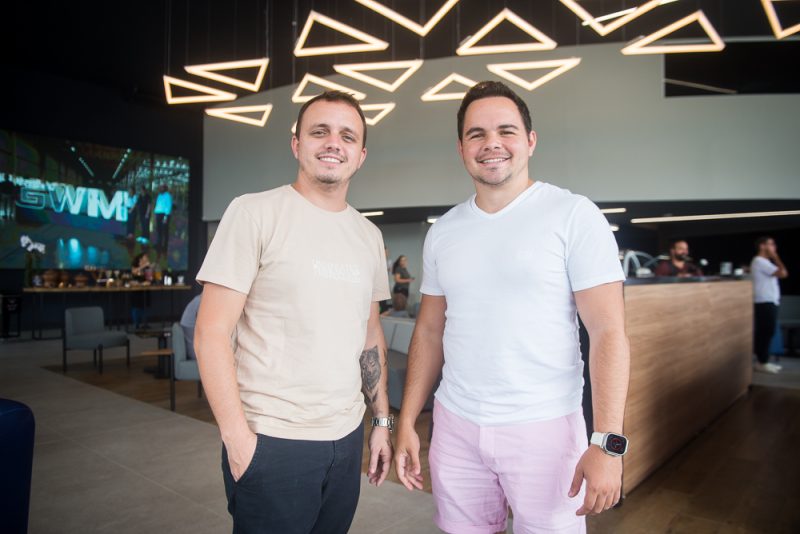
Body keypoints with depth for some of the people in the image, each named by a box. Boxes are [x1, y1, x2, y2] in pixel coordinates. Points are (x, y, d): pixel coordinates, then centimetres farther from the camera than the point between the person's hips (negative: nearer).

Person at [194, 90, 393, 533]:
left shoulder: (369, 235, 8)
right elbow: (211, 334, -11)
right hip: (272, 441, -5)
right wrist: (238, 438, -14)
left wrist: (381, 421, 12)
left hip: (347, 438, 6)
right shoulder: (256, 213, -9)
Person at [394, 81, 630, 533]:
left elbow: (609, 332, -10)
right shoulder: (442, 232, 6)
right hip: (455, 426, 4)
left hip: (545, 427, -3)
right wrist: (407, 422, 8)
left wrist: (608, 443, -16)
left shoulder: (574, 216, -7)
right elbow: (430, 331, 10)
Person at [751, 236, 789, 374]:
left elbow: (781, 273, 19)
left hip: (769, 302, 11)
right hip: (765, 302, -11)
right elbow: (783, 273, -19)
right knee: (766, 332, -8)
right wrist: (775, 257, -10)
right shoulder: (760, 261, -14)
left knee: (766, 332, 12)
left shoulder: (764, 262, 20)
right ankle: (762, 362, -3)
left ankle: (762, 360, 17)